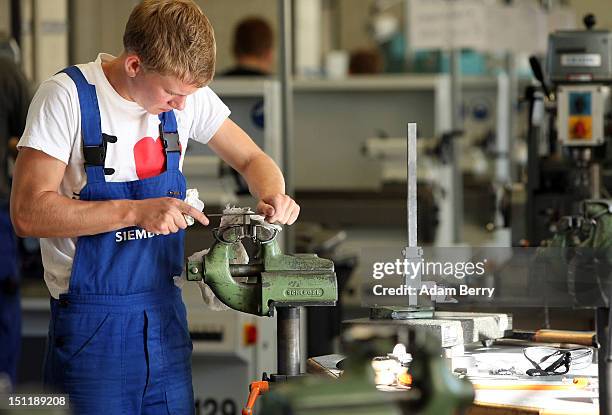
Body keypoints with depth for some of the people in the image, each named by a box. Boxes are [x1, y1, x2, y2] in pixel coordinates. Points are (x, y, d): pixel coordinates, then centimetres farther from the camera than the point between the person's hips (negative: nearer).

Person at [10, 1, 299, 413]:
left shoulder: (186, 92, 1)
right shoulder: (68, 96, -14)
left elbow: (251, 159, 14)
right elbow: (28, 212, -19)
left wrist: (272, 194, -9)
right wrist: (136, 212, -27)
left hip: (166, 313, 5)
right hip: (93, 324, -5)